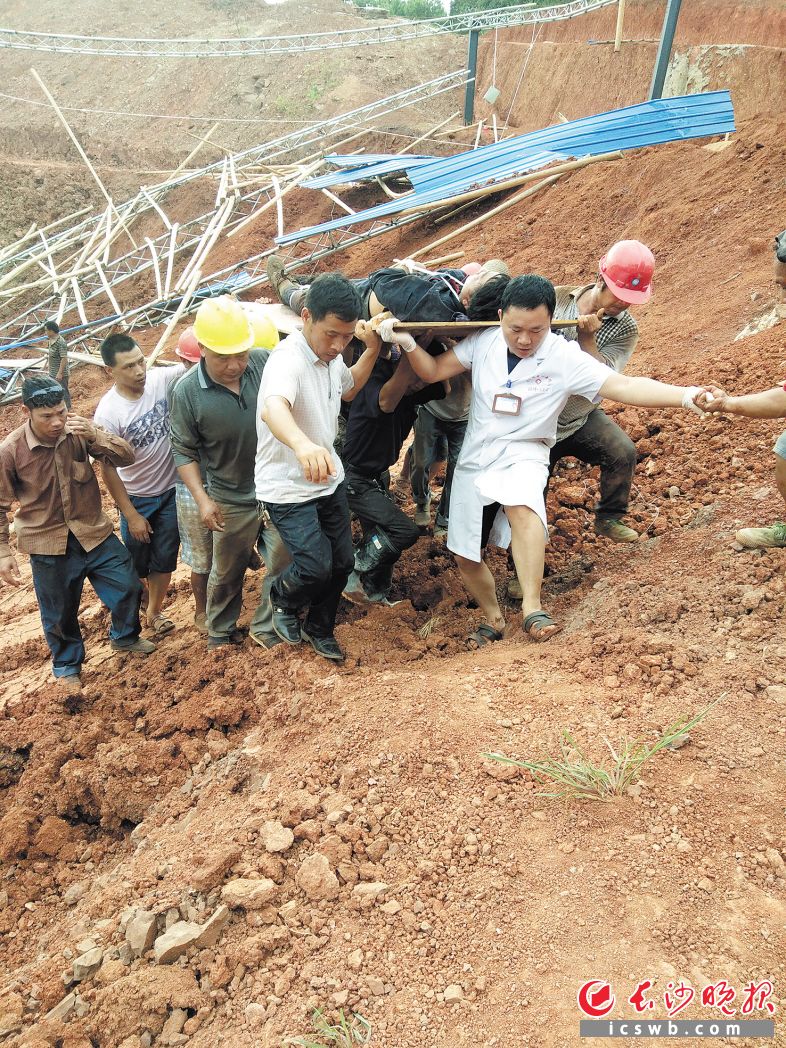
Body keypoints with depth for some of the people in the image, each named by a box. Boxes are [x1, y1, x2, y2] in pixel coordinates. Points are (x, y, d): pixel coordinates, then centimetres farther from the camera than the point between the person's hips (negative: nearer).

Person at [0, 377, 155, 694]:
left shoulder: (79, 431, -13)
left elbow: (127, 457, -14)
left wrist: (95, 435, -31)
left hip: (94, 532, 2)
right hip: (48, 544, -2)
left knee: (128, 587, 10)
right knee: (59, 612, 14)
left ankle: (124, 637, 42)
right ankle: (67, 665, 41)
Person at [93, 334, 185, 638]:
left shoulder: (160, 379, -14)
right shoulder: (108, 413, -23)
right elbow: (107, 468, -17)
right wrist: (131, 515, -13)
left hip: (172, 489, 2)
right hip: (137, 498, -2)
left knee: (165, 558, 13)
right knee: (137, 563, 15)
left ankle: (154, 611, 35)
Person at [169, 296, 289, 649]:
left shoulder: (266, 363, -14)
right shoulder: (186, 392, -17)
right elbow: (184, 451, -7)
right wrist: (203, 499, -12)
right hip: (232, 500, -1)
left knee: (283, 564, 9)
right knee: (227, 572, 18)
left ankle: (264, 630, 32)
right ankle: (221, 632, 43)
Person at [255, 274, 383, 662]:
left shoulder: (332, 355, -1)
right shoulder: (289, 358, -28)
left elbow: (348, 389, 21)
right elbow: (272, 409, -49)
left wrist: (372, 351, 2)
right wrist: (304, 445, -71)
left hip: (330, 480, 8)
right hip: (288, 488, -8)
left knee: (342, 561, 12)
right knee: (316, 566, -13)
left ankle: (319, 630, 37)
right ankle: (282, 600, 22)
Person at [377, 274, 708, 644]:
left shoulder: (565, 357, -15)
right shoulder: (484, 342, -4)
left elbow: (624, 386, -24)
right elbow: (433, 371, 2)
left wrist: (686, 395, -38)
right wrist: (408, 343, -18)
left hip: (522, 454, -4)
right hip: (474, 457, 4)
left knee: (521, 506, -40)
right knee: (466, 555, 12)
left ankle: (532, 610, -34)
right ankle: (493, 620, 37)